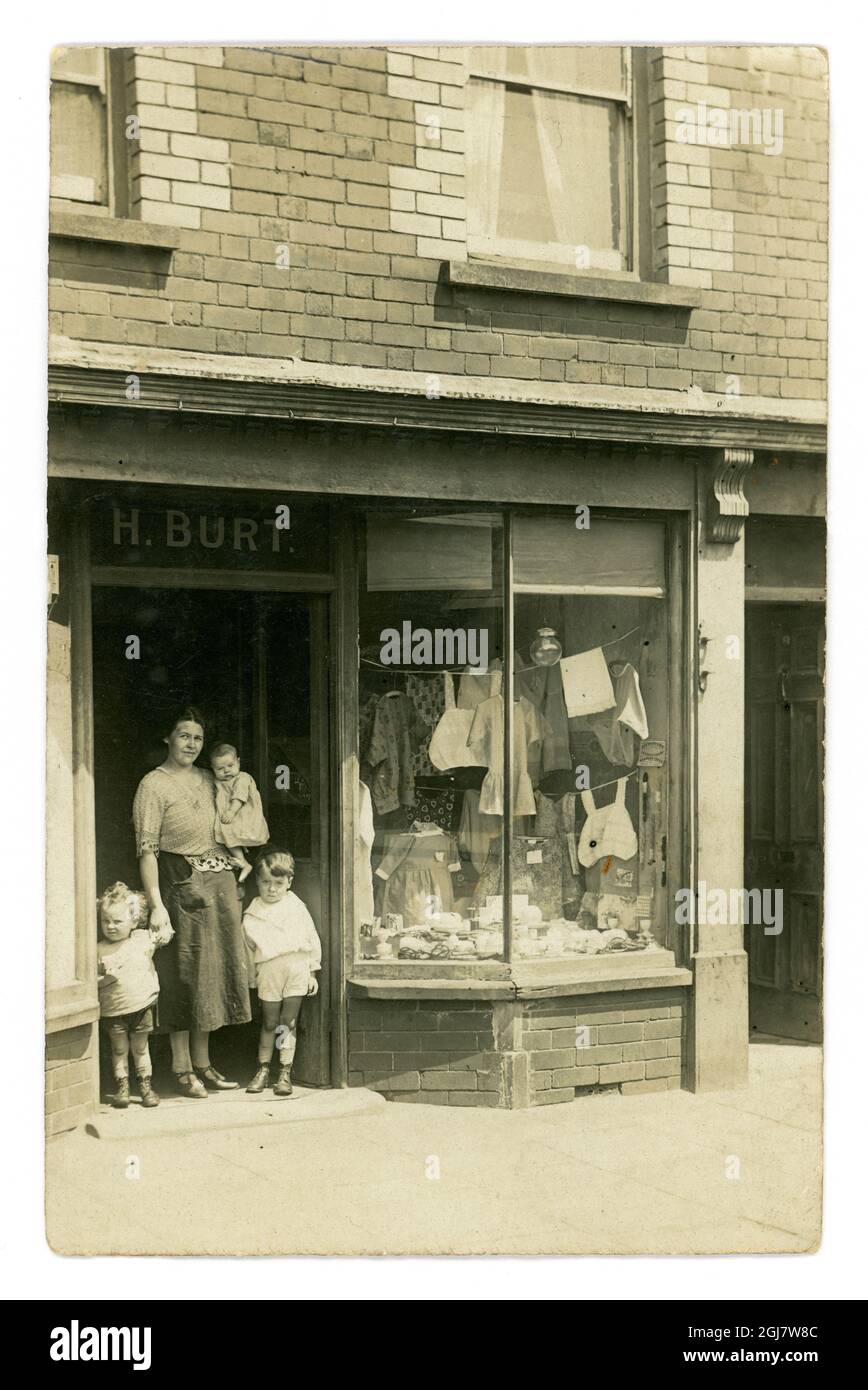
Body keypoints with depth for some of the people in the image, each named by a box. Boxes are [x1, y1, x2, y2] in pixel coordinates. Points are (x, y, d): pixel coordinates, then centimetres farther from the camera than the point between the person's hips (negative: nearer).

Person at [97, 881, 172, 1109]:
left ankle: (146, 1086, 21)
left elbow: (166, 934, 14)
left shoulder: (144, 938, -1)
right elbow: (92, 981, -4)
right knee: (119, 1050, 8)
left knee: (140, 1049, 12)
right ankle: (122, 1088, 18)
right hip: (113, 1011, -1)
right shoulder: (100, 950, -5)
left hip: (142, 1006, 1)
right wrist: (106, 979, -19)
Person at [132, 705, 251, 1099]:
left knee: (214, 971, 10)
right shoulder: (153, 785, -8)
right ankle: (182, 1069, 7)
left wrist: (238, 861, 7)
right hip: (182, 888, -7)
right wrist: (156, 905, -20)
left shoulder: (207, 780, 13)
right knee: (183, 974, -2)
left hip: (220, 884, 7)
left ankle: (203, 1064, 20)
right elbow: (147, 849, -13)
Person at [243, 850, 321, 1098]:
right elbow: (248, 947, 7)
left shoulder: (296, 908, 5)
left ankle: (285, 1072, 7)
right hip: (269, 972, 0)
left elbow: (311, 940, 8)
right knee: (269, 1022, 4)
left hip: (296, 968, 0)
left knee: (288, 1022, 1)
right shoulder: (253, 913, 4)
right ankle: (263, 1068, 17)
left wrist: (312, 973, 7)